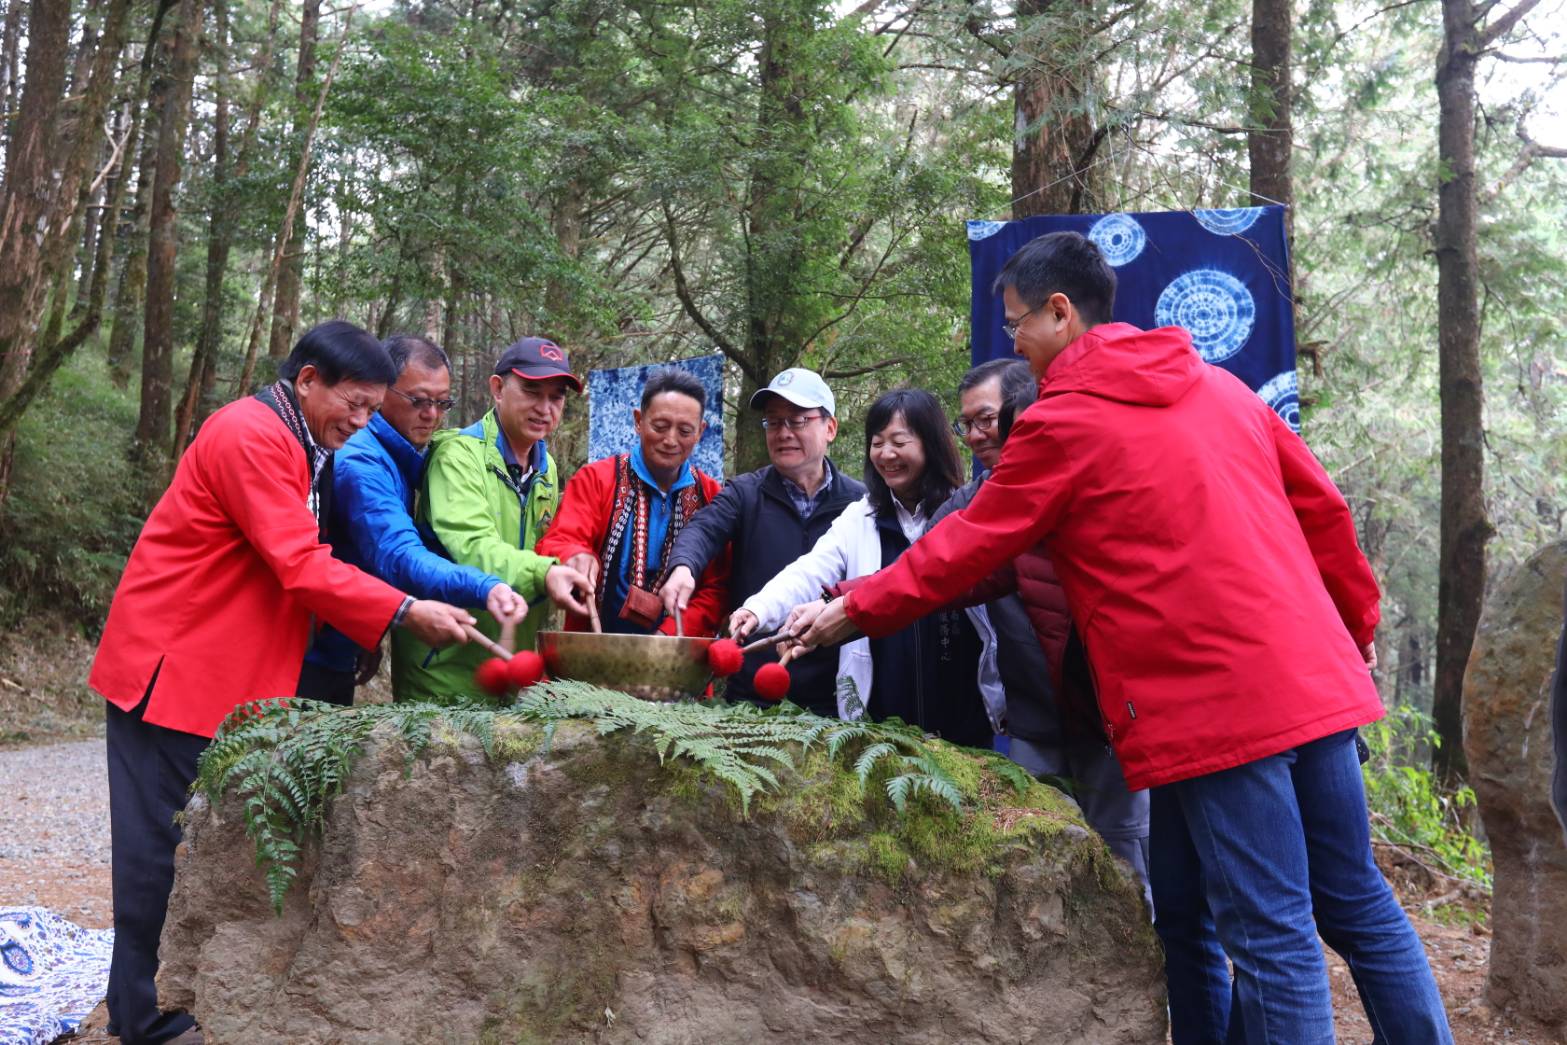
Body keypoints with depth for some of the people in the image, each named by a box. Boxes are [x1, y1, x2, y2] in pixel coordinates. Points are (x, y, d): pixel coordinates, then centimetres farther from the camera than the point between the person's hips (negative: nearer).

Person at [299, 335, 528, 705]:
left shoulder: (401, 460, 10)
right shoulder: (360, 461, -22)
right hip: (311, 658, -10)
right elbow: (398, 557, -34)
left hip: (340, 656, 10)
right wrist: (484, 589, -47)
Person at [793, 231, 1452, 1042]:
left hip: (1212, 703, -7)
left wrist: (854, 612, 11)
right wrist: (1355, 623, 27)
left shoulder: (1062, 422, -5)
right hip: (1315, 683, 8)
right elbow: (1321, 509, 17)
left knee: (1270, 933, -2)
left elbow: (964, 549, 0)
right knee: (1355, 902, 15)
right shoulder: (1217, 387, 15)